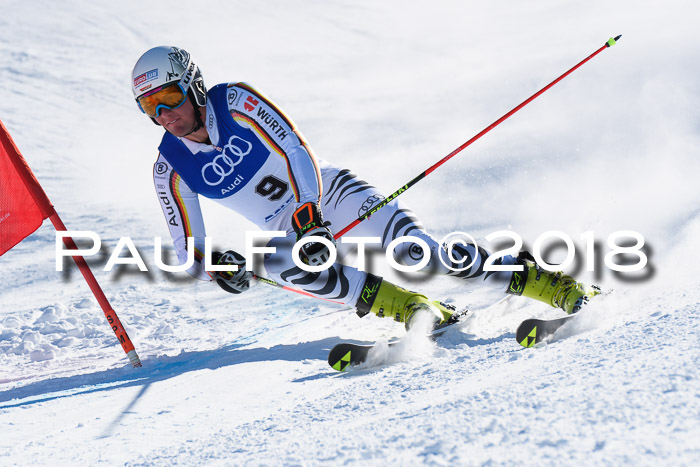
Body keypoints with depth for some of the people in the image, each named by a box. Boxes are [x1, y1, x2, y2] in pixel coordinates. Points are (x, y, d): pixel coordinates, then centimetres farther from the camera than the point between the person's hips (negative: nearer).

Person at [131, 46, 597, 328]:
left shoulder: (236, 102, -17)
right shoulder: (171, 167, -6)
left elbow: (297, 151, -22)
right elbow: (188, 250, -3)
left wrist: (309, 216, -36)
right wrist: (215, 266, -27)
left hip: (328, 193, -3)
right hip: (290, 233, 3)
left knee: (414, 249, -27)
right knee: (276, 263, -34)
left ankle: (539, 280, -20)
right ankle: (418, 309, -31)